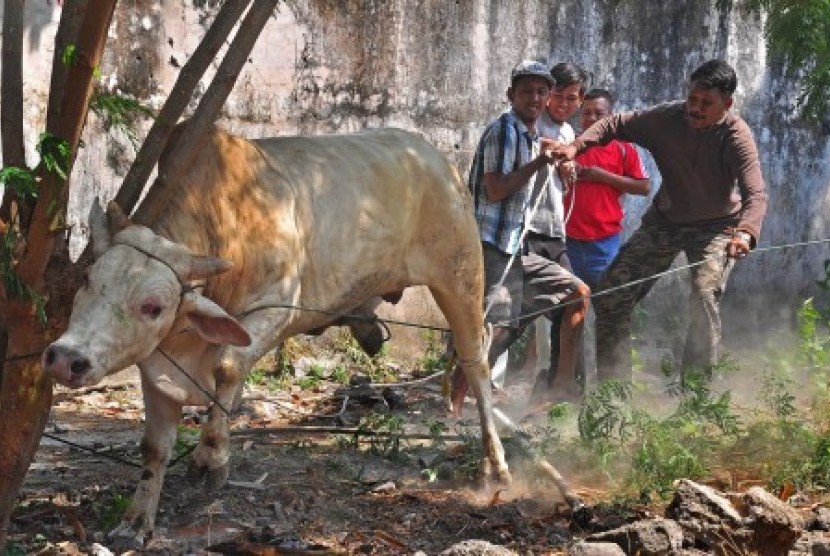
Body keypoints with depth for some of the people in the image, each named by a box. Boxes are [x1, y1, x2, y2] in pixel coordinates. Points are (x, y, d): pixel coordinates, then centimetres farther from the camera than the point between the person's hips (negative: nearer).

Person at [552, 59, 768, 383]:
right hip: (666, 219, 4)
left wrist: (745, 233, -58)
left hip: (717, 226, -4)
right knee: (611, 293, -1)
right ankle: (613, 381, 10)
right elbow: (616, 124, -4)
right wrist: (576, 146, -21)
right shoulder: (667, 119, -16)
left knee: (706, 295, -28)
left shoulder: (736, 136, -27)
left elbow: (755, 195, -37)